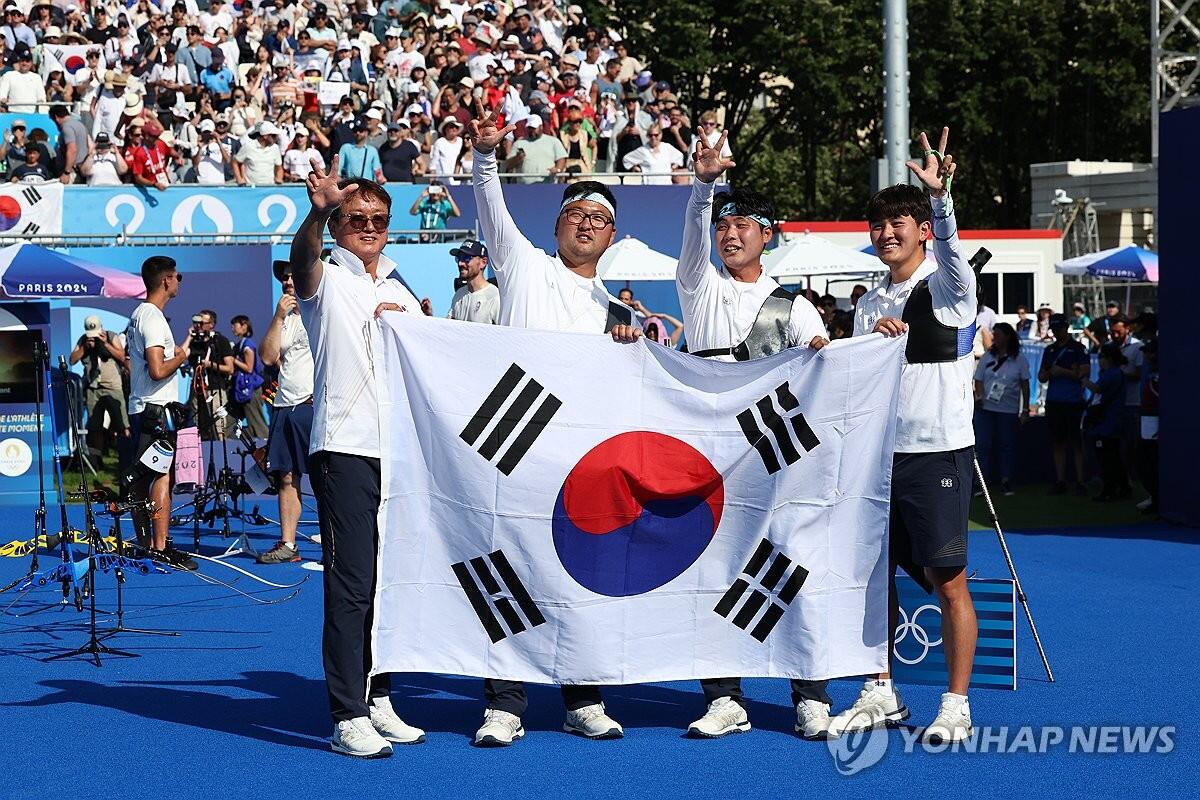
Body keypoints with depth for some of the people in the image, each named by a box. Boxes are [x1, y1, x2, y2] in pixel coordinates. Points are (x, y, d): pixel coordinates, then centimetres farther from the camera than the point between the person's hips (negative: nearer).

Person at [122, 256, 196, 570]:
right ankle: (161, 548, -15)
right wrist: (182, 355, -8)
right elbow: (158, 370, -23)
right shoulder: (154, 318, -15)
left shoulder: (138, 315, 16)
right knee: (162, 476, -11)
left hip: (139, 408, 10)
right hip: (157, 408, -10)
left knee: (141, 478, 11)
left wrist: (176, 351, 21)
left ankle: (144, 544, 17)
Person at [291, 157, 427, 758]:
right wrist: (318, 210, -44)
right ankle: (348, 718, -9)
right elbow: (301, 257, -22)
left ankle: (378, 700, 19)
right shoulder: (326, 280, 3)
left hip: (401, 449, 6)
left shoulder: (402, 295, 21)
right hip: (345, 449, -6)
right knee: (351, 583, -9)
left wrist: (412, 328, 2)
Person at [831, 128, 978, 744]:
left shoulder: (946, 286, -3)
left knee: (947, 579, -3)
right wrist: (872, 341, -4)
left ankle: (956, 706, 3)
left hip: (939, 451, -6)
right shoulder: (870, 303, 15)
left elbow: (948, 246, -26)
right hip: (879, 451, 6)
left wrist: (940, 196, -44)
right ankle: (882, 696, 19)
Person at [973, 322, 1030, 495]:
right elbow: (978, 380, 7)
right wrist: (980, 396, -13)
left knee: (1006, 446, 5)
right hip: (985, 408, 1)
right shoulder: (987, 357, 7)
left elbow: (1025, 385, 5)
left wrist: (1025, 409, 2)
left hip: (1009, 411, -1)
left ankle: (1006, 483, 12)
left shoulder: (1019, 359, 2)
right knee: (982, 444, -3)